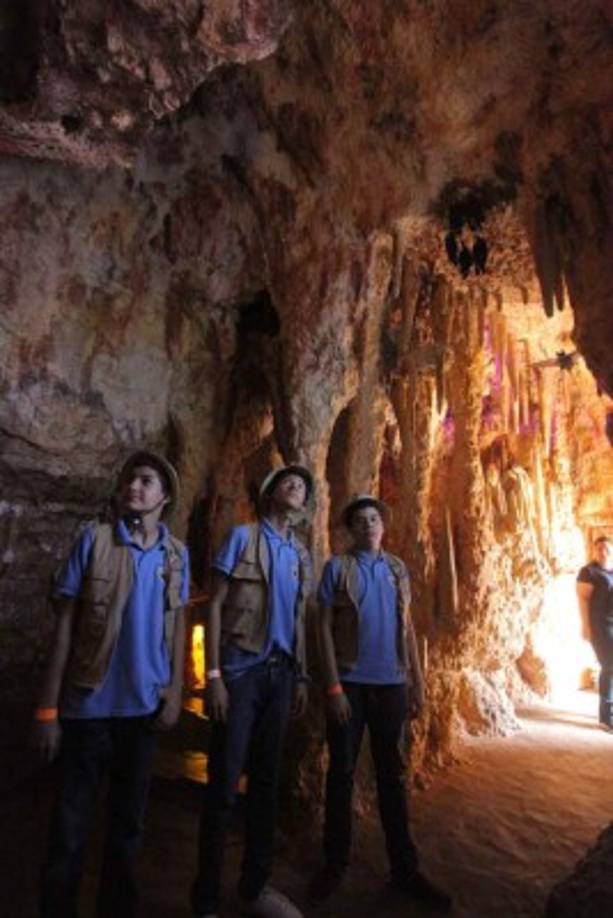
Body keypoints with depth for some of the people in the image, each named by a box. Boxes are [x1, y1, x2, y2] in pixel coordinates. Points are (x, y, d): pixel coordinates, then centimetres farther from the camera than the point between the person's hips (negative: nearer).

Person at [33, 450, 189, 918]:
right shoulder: (94, 539, -7)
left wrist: (176, 693, 3)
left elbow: (178, 625, 9)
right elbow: (65, 625, -7)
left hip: (144, 707, 3)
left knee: (129, 822, 17)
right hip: (88, 706, -3)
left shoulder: (176, 554, 2)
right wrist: (48, 707, -9)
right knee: (70, 827, 7)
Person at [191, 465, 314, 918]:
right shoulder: (243, 537, -3)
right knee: (224, 783, 0)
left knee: (267, 780, 14)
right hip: (241, 670, -5)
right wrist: (213, 674, -13)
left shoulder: (302, 554, 12)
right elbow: (215, 606, -7)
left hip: (279, 673, 5)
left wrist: (301, 677, 11)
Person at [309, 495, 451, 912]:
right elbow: (324, 628, -7)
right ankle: (335, 863, 25)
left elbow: (407, 627, 11)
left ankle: (405, 868, 24)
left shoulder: (398, 569, 7)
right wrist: (334, 687, -12)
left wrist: (417, 681, 7)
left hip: (392, 684, 3)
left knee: (394, 775, 12)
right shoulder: (337, 567, -4)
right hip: (350, 683, -3)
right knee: (342, 773, 9)